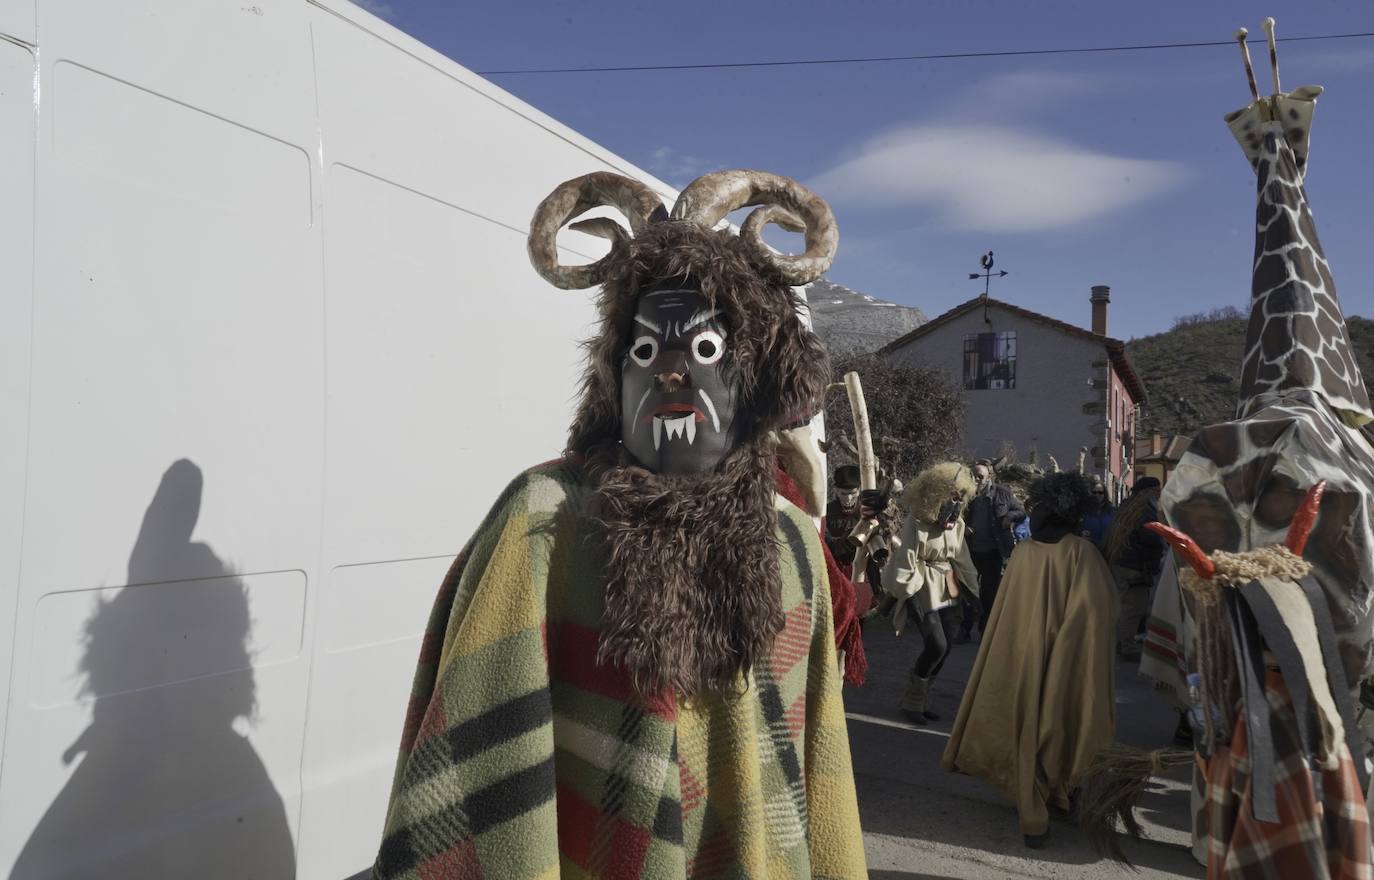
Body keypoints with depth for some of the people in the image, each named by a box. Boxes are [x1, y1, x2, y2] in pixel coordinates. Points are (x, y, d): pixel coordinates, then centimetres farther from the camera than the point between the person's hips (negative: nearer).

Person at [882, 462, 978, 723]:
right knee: (937, 646, -12)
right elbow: (906, 563, -17)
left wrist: (972, 590, 12)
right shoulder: (917, 523, -18)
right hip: (923, 589, -7)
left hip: (947, 590, 7)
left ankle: (921, 699, 22)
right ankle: (911, 701, 7)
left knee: (943, 648, 5)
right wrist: (908, 596, -18)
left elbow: (961, 560, 12)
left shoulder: (957, 523, 3)